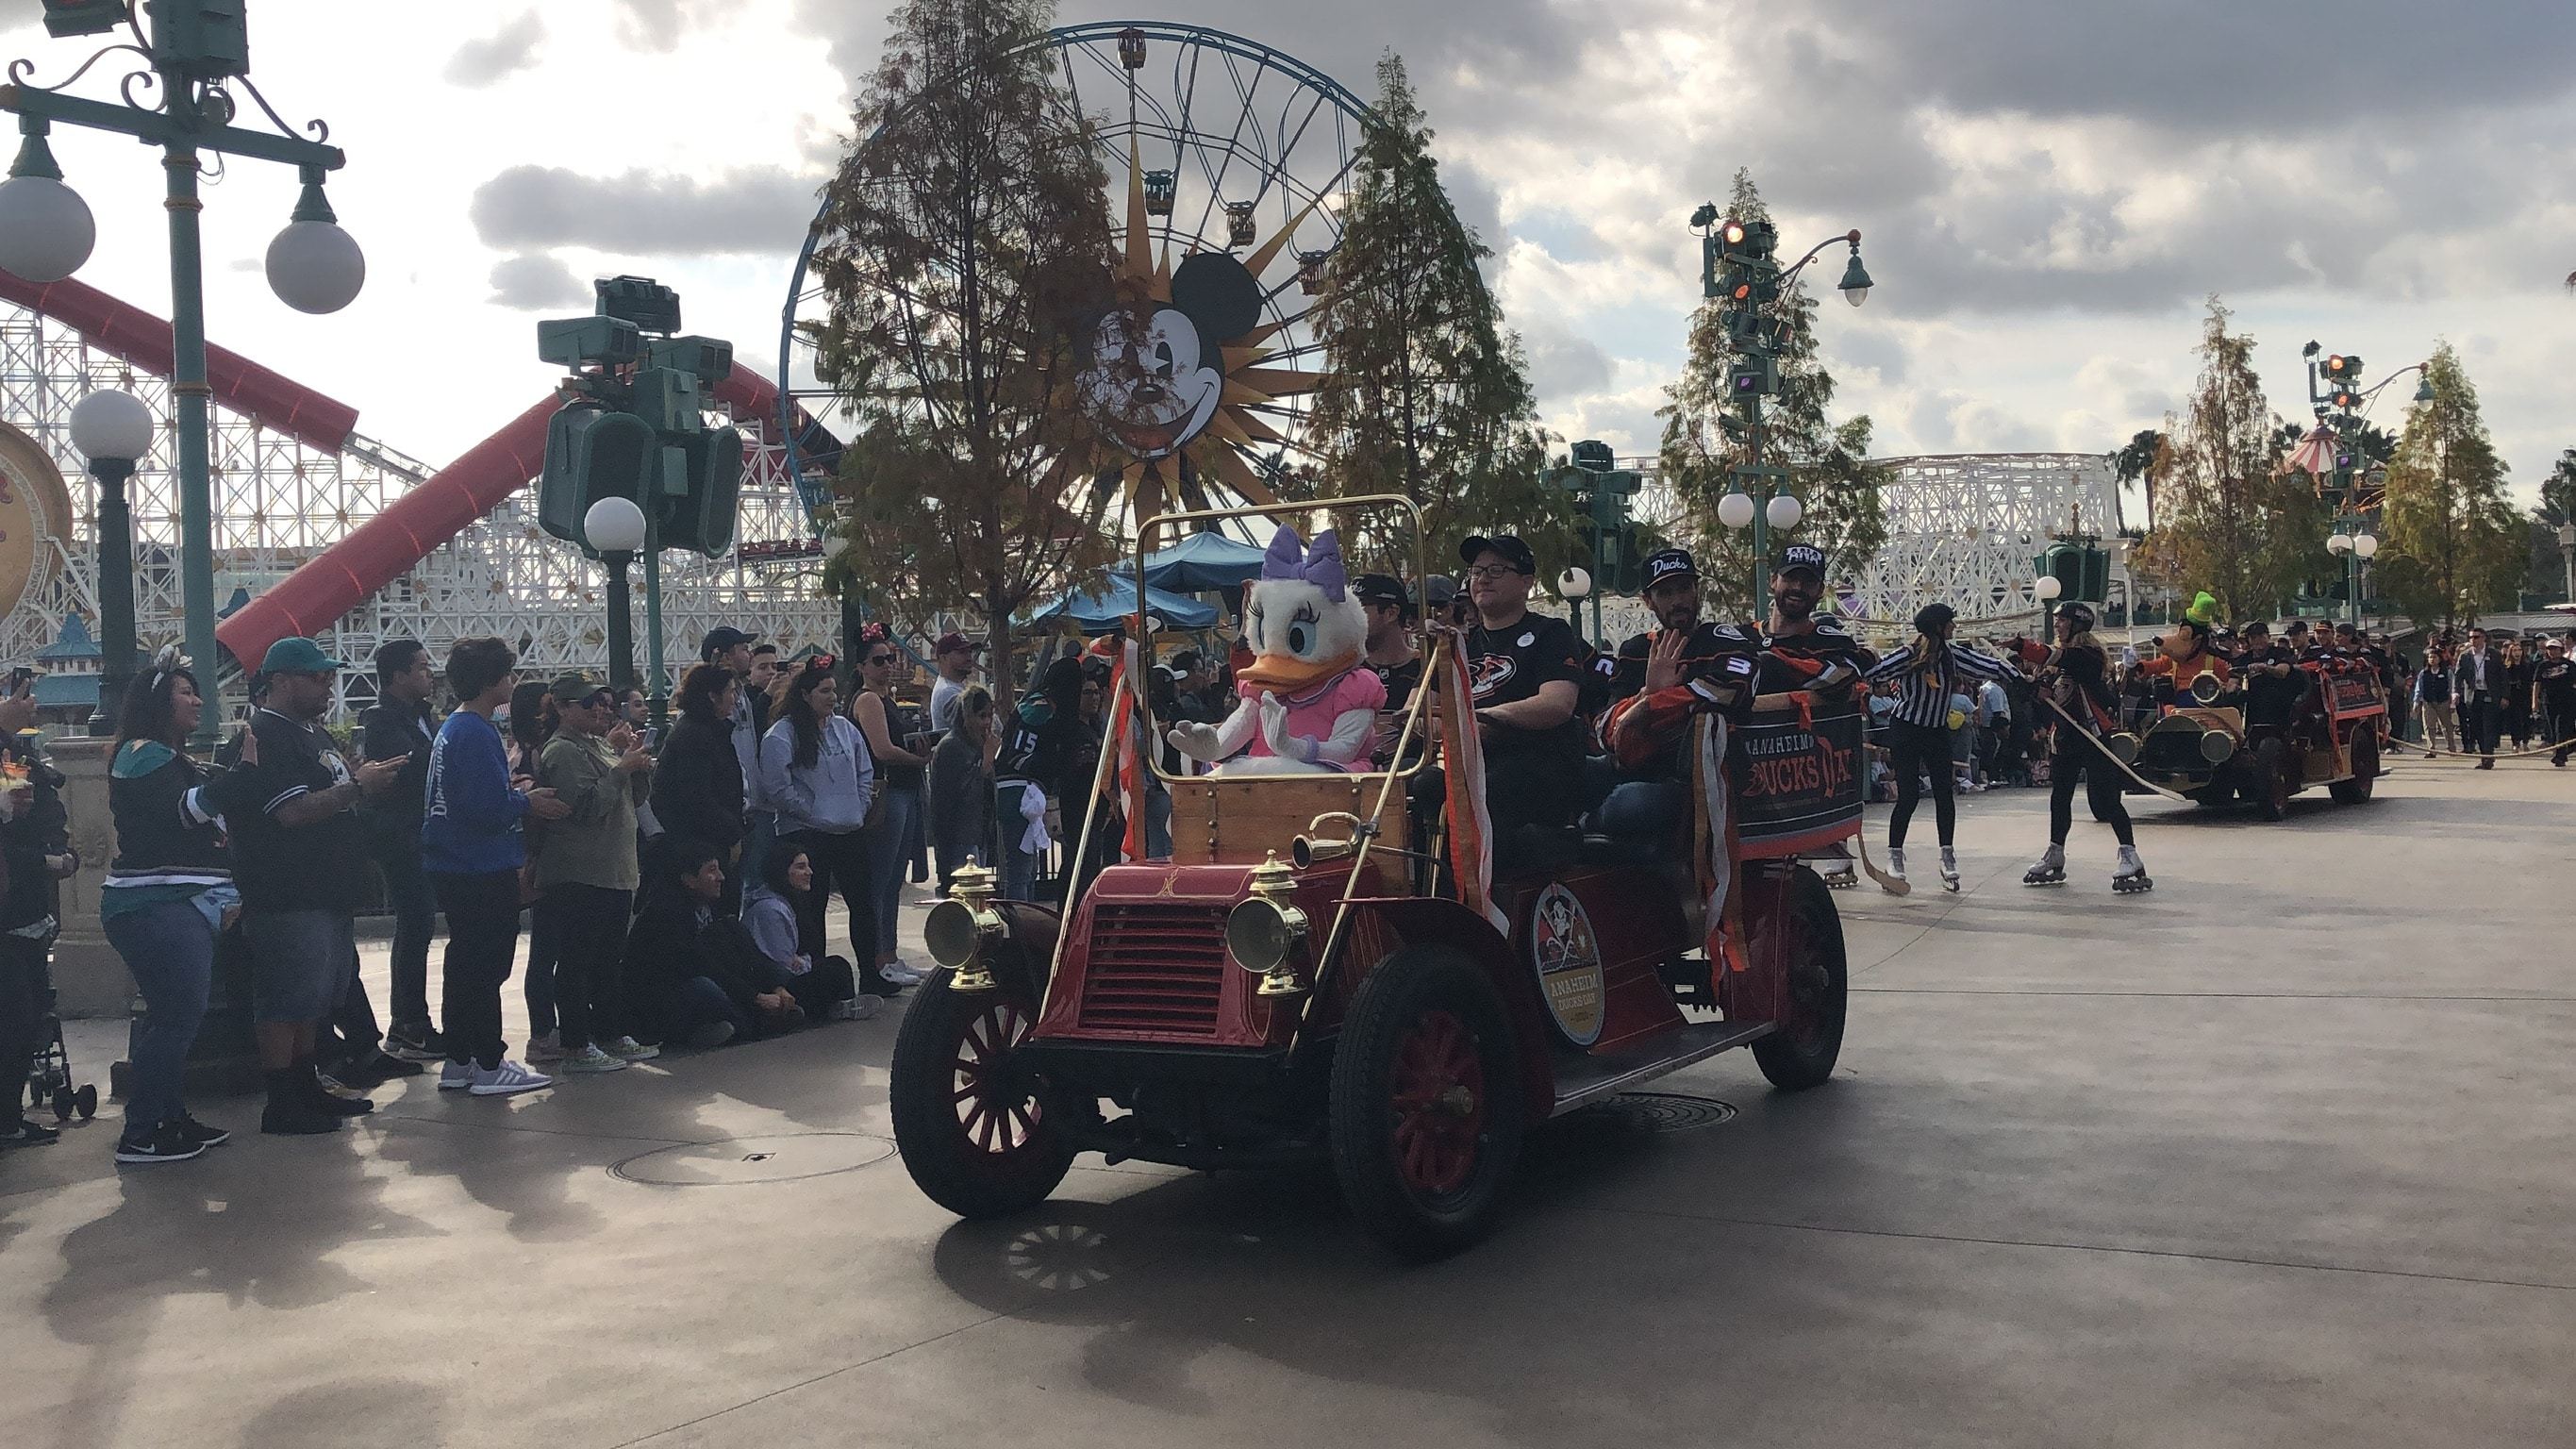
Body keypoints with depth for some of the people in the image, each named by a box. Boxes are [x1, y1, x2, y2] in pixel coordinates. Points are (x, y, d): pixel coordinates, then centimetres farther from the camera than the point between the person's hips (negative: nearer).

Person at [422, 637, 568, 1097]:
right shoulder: (476, 733, -18)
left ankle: (458, 1062, 22)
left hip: (453, 866, 10)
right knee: (486, 968, -3)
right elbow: (489, 808, -25)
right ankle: (489, 1067, 2)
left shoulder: (450, 729, 13)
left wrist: (512, 792, 14)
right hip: (483, 869, -10)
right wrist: (527, 802, -9)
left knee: (465, 964, 16)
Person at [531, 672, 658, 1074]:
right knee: (577, 959, -6)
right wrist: (622, 768, -15)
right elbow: (588, 804, -21)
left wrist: (638, 761, 3)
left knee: (608, 959, 15)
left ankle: (612, 1034, 22)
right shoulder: (563, 751, -10)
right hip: (579, 875, -9)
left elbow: (636, 798, 19)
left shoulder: (601, 744, 18)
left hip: (614, 872, 9)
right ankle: (576, 1046, -3)